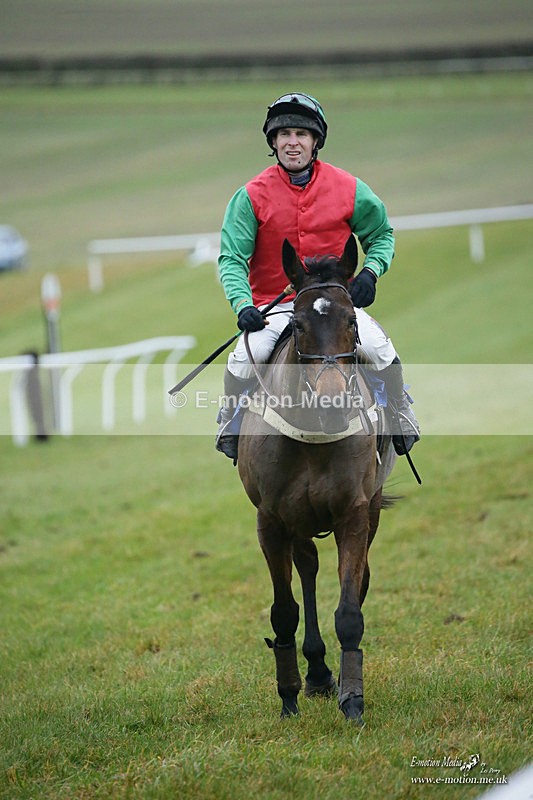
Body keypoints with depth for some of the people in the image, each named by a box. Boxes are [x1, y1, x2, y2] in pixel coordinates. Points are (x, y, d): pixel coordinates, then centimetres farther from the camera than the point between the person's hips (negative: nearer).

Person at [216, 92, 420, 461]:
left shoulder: (349, 189, 0)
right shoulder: (252, 195, -5)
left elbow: (382, 234, 15)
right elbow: (232, 258, -7)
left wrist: (371, 271, -6)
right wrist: (243, 304, -24)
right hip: (273, 304, -1)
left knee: (379, 348, -23)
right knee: (244, 360, -26)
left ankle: (402, 419, 5)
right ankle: (230, 426, 4)